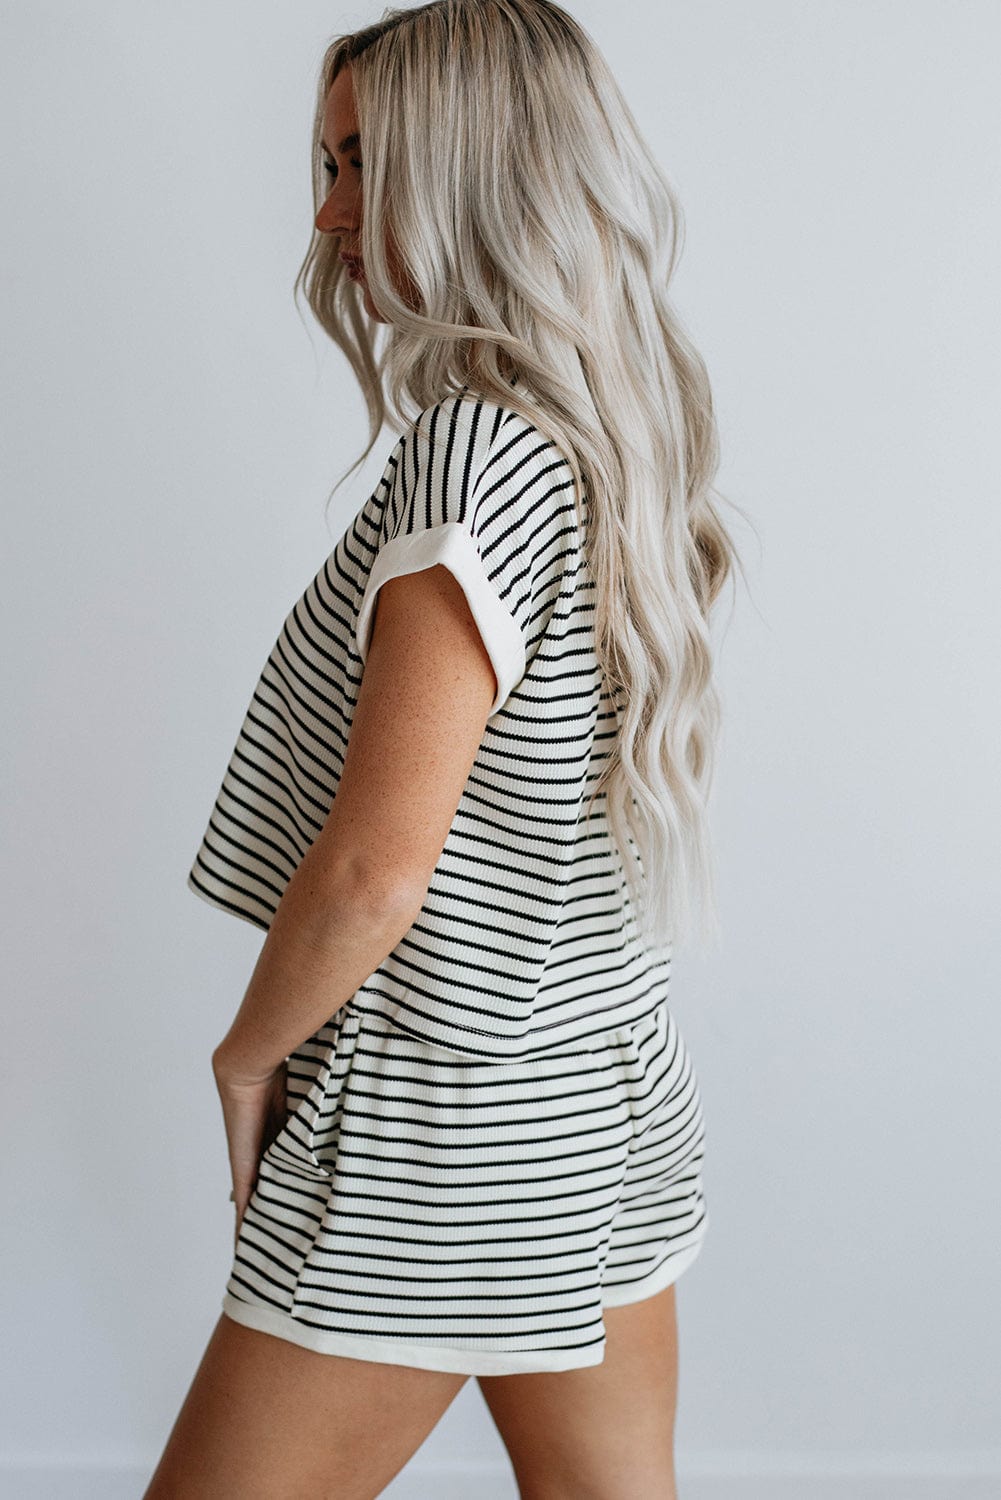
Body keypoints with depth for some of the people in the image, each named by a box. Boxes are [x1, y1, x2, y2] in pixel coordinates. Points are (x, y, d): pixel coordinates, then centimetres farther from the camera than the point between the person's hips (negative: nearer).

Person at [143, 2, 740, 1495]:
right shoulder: (616, 436, 6)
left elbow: (376, 868, -24)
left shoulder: (477, 449, -21)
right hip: (612, 1091, 9)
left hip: (443, 1119, -9)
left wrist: (248, 1053, -6)